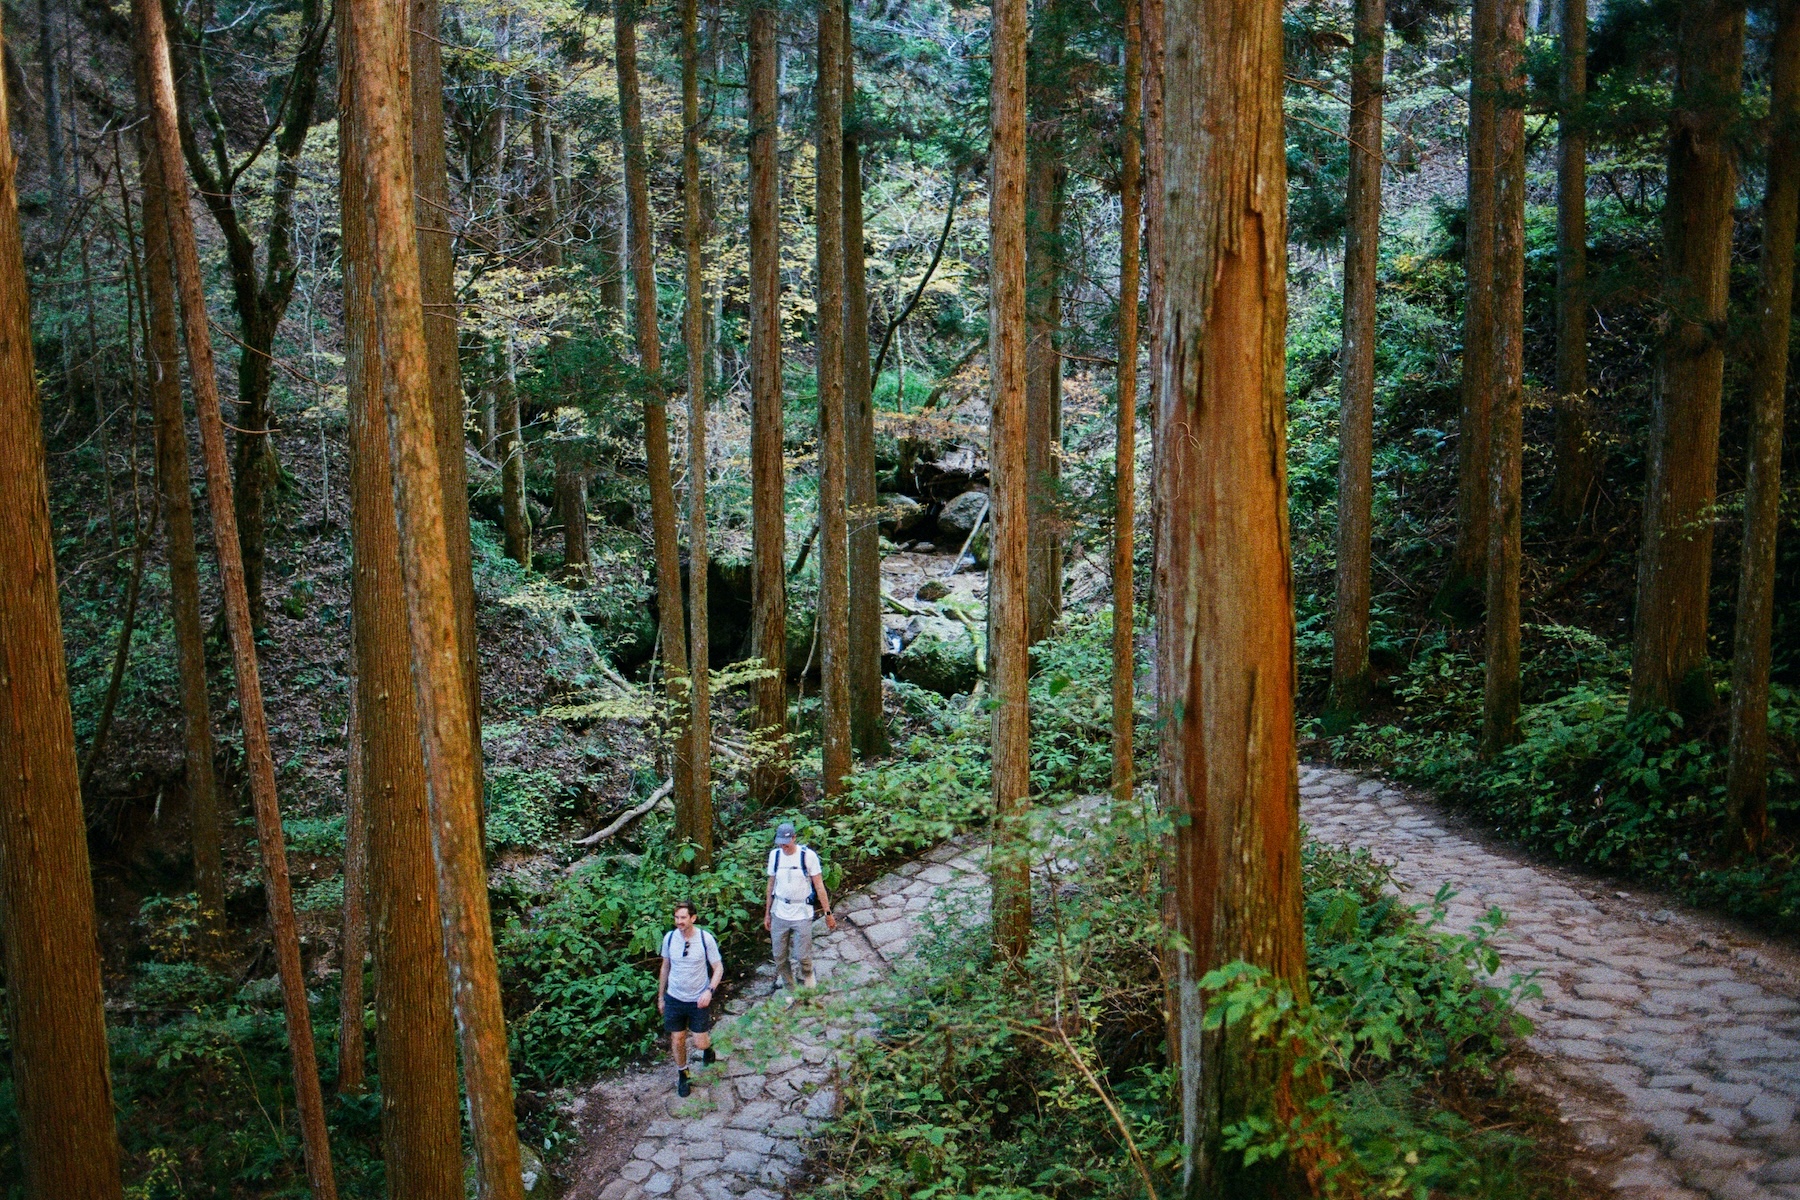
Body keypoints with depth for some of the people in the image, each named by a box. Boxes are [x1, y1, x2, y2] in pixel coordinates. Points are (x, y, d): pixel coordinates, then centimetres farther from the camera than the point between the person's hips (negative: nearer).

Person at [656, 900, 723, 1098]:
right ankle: (682, 1074, 34)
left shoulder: (706, 939, -16)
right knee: (677, 1040, 8)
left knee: (700, 1043, 2)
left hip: (699, 1000, -2)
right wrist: (660, 997, 13)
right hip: (674, 999, 2)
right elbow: (665, 968, 7)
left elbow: (718, 968, -7)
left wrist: (709, 991, -22)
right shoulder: (669, 938, -8)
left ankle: (708, 1046, 38)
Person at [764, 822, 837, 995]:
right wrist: (767, 913, 15)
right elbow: (771, 885, 12)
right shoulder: (775, 855, 1)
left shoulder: (808, 855, -11)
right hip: (779, 914, 4)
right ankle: (789, 991, 25)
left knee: (802, 955, -5)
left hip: (802, 914, -4)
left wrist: (828, 913, -5)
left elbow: (819, 886, -6)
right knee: (780, 958, 7)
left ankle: (807, 974, 29)